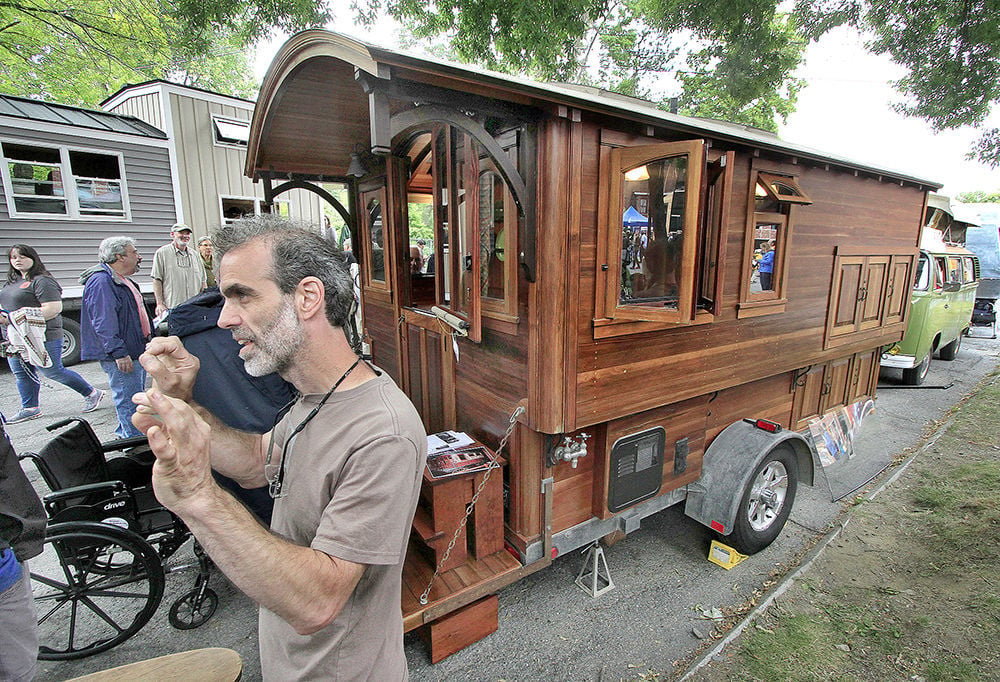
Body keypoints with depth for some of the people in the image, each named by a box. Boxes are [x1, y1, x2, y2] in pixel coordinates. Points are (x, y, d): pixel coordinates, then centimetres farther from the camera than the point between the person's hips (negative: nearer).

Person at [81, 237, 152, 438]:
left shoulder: (124, 280, 17)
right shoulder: (101, 281, -16)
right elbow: (103, 322, -23)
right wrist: (119, 352, -25)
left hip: (135, 351, 11)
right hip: (122, 356, -11)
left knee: (135, 397, 20)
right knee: (128, 400, -6)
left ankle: (124, 434, 33)